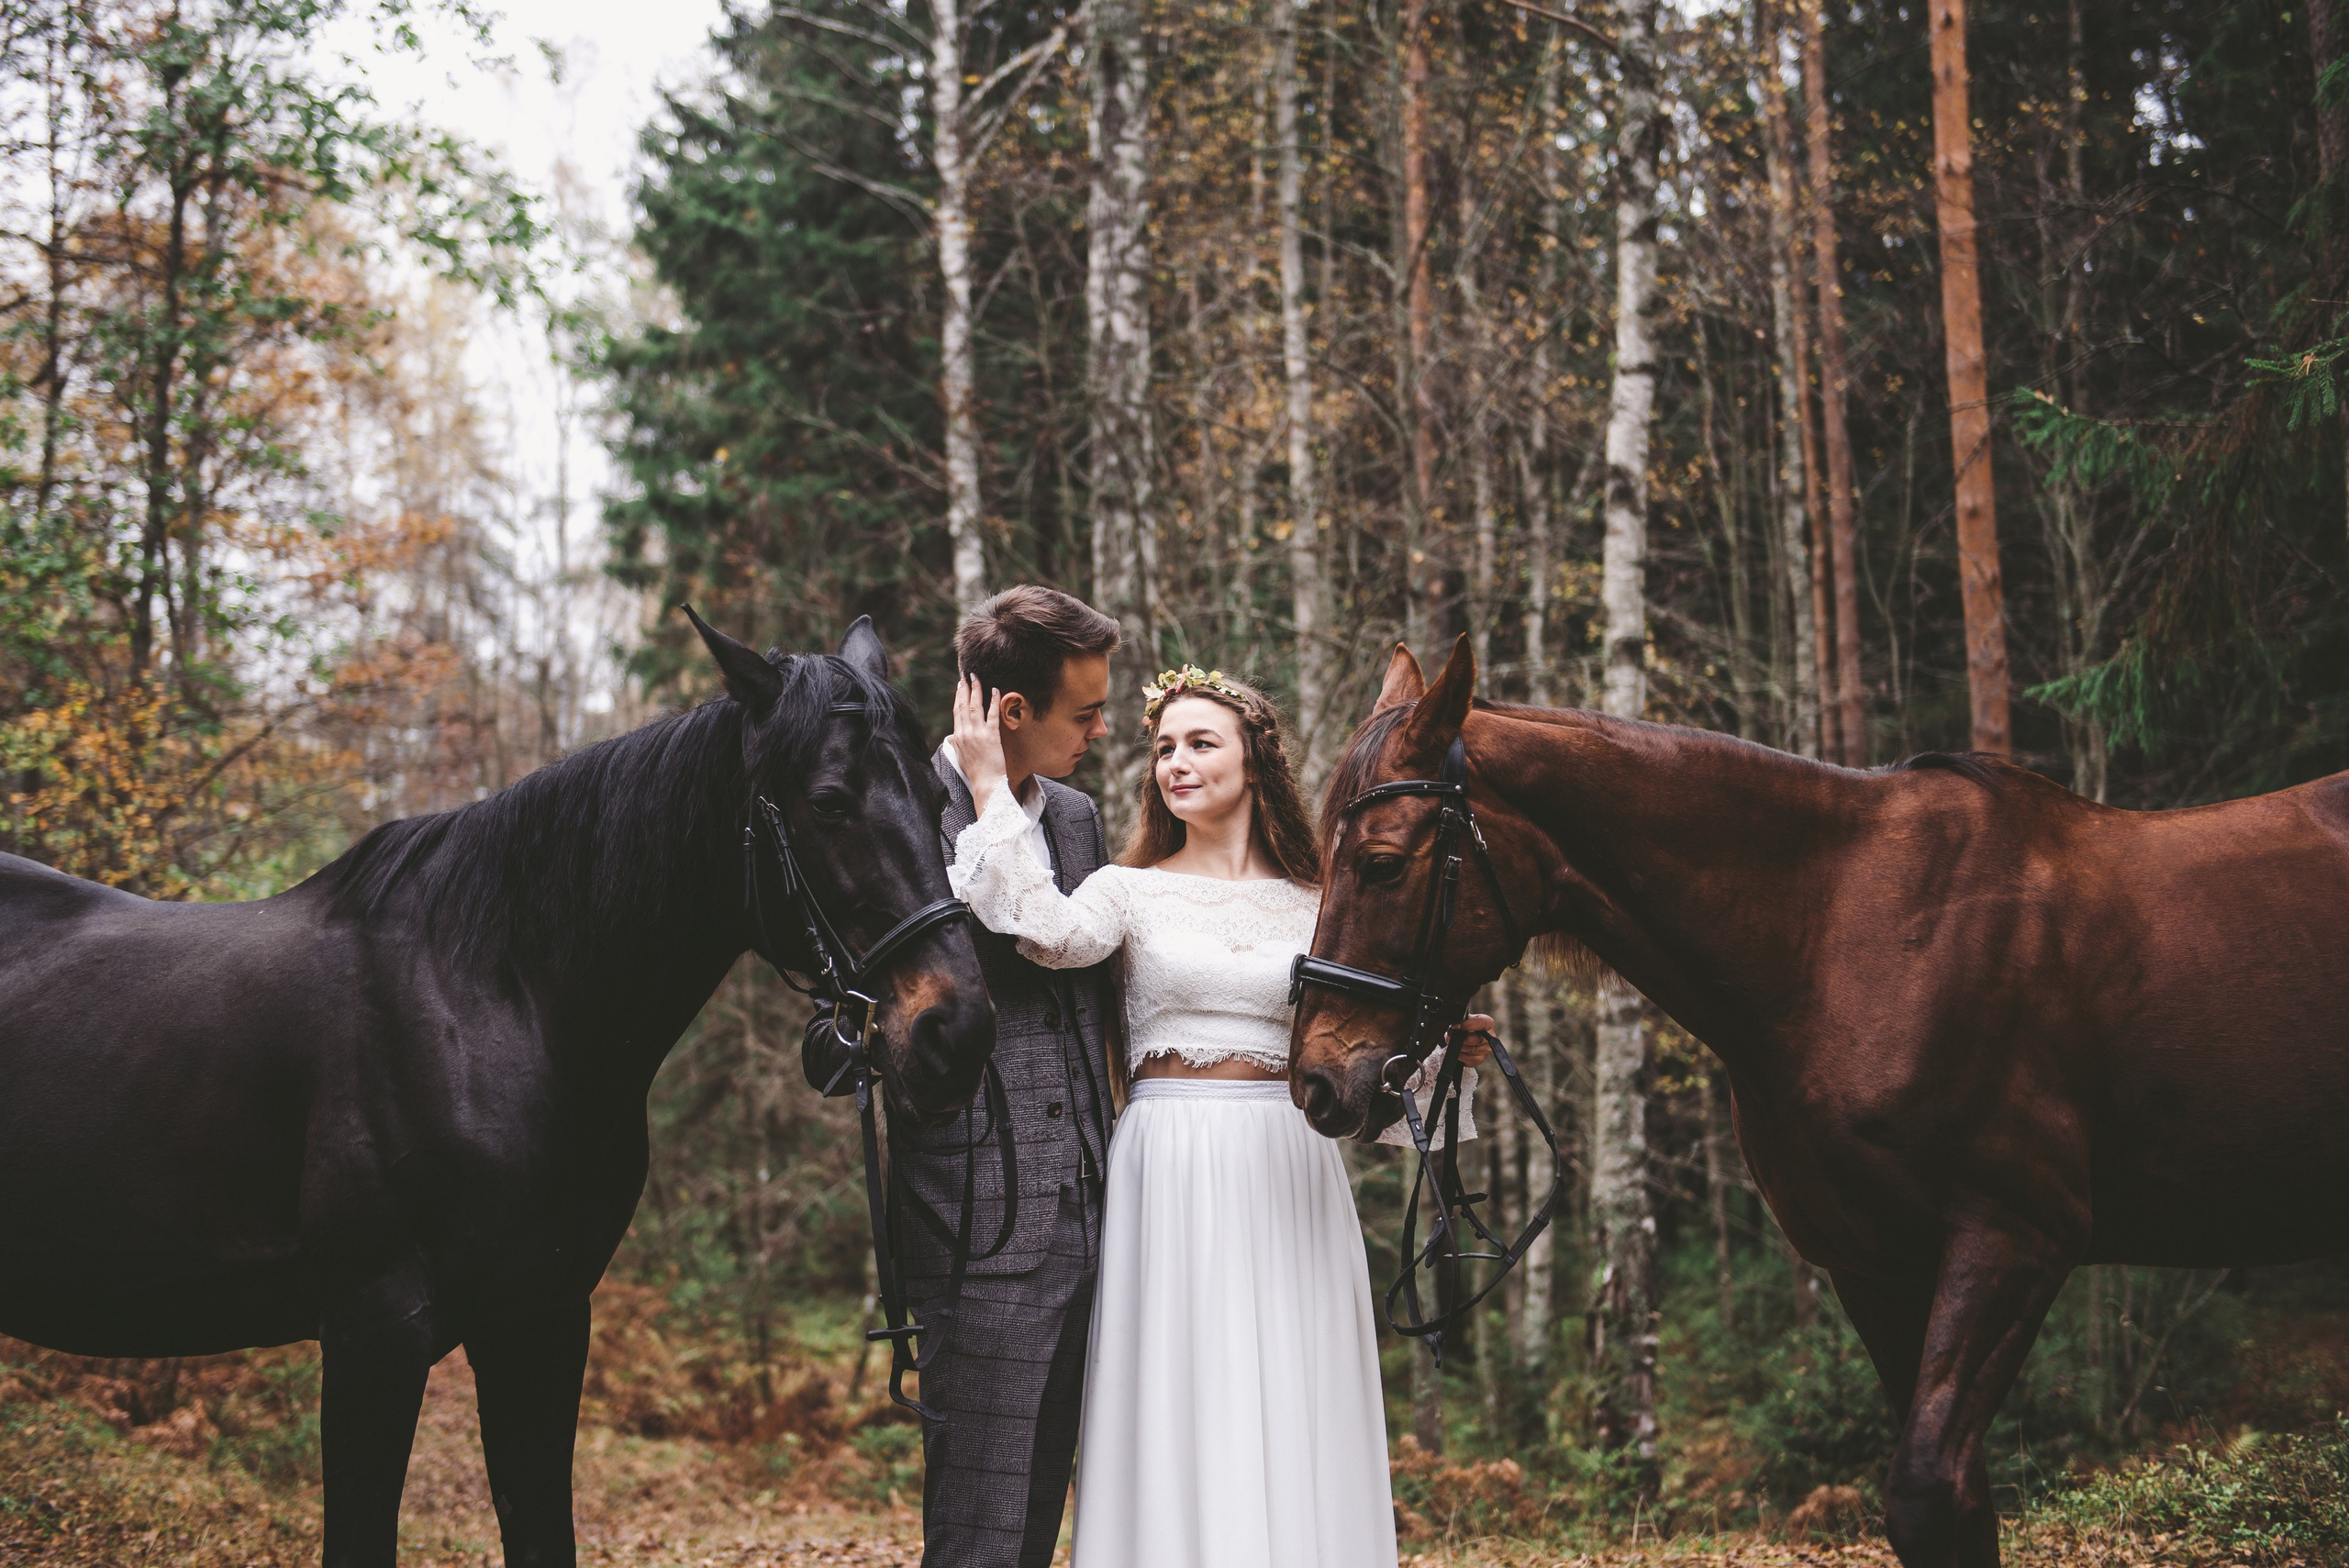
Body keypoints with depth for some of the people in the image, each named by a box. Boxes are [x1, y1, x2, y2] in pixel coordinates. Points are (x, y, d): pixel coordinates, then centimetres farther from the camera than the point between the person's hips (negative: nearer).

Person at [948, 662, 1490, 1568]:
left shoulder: (1315, 905, 11)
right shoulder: (1131, 890, 4)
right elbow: (1050, 932, -19)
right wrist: (990, 788, -17)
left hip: (1290, 1180, 2)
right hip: (1171, 1176, -2)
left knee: (1295, 1412, 3)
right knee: (1179, 1413, -1)